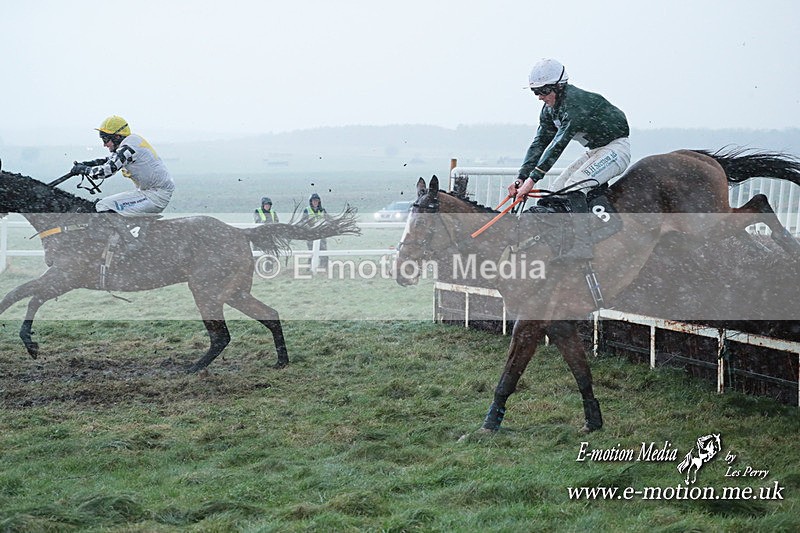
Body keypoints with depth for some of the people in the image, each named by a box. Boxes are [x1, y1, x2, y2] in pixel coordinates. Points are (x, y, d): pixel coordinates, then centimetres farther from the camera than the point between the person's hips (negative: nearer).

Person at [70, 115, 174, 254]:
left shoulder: (128, 147, -17)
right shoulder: (132, 141, 13)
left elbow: (105, 171, -22)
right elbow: (110, 160, 25)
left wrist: (82, 169, -6)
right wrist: (86, 164, 13)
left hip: (156, 196, -10)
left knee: (104, 207, -14)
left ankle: (132, 246, -9)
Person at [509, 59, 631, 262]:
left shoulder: (576, 102, -28)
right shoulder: (549, 110, 2)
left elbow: (558, 144, -33)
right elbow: (539, 143, 2)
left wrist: (533, 178, -35)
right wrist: (521, 177, -10)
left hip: (616, 148, -10)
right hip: (595, 151, 10)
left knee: (574, 186, -27)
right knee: (555, 190, 3)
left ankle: (583, 247, -32)